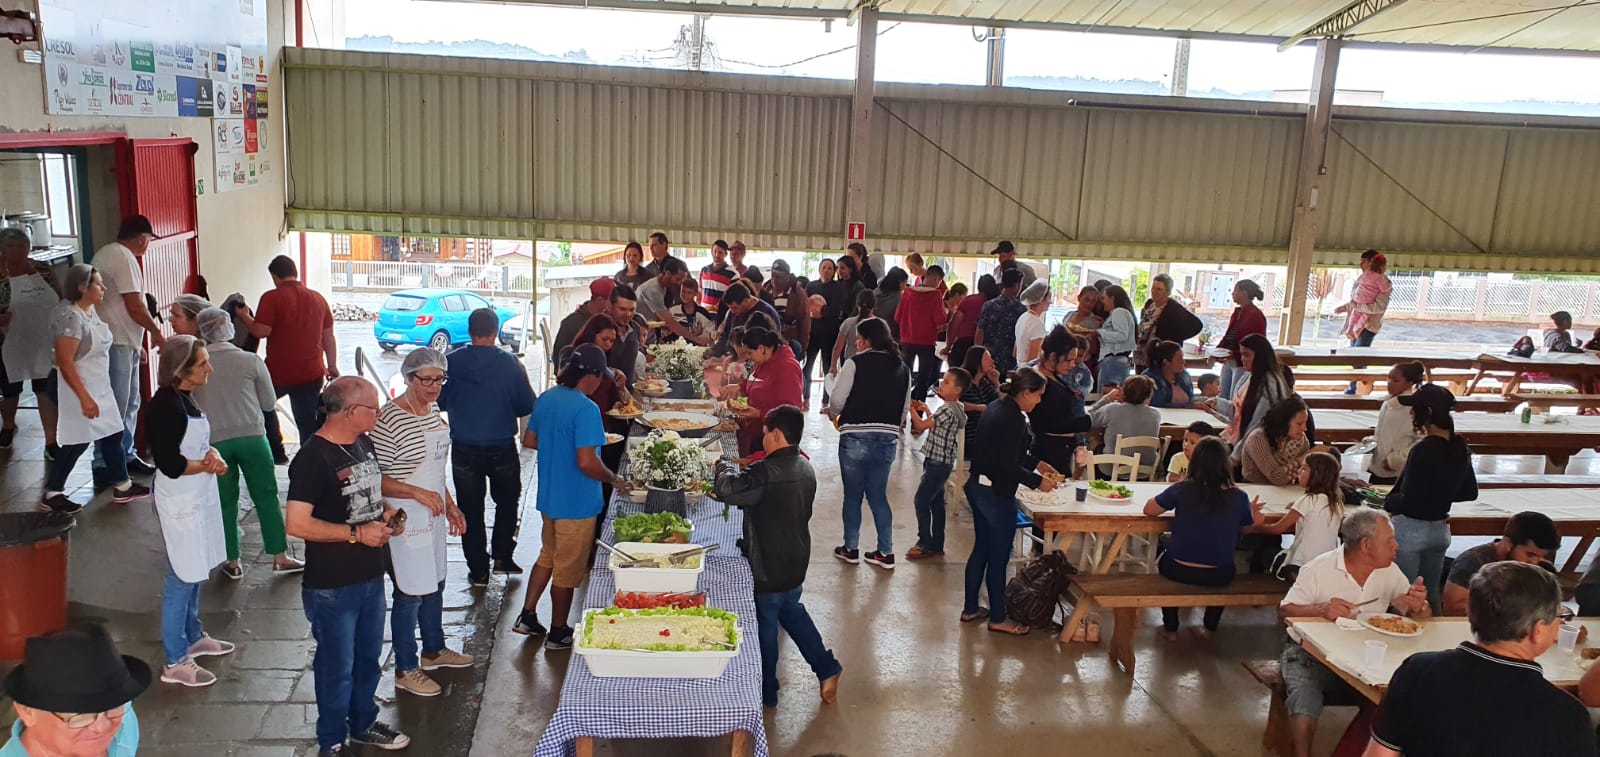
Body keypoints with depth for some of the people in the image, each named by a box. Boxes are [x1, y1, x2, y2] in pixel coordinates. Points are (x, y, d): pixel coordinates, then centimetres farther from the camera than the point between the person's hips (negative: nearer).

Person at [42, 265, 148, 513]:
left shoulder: (90, 310, 6)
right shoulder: (71, 316, -23)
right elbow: (64, 362, -26)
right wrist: (84, 397, -27)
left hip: (100, 388, 9)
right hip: (79, 389, -9)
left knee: (114, 434, 12)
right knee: (77, 443, -1)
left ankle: (122, 486, 21)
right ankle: (52, 493, 13)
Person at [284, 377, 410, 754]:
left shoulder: (364, 444, 4)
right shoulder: (313, 458, -21)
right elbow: (297, 524, -26)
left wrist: (386, 513, 0)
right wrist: (357, 533, -23)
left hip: (371, 577, 8)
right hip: (332, 586, -7)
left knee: (369, 658, 22)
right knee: (337, 666, 10)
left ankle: (363, 724, 42)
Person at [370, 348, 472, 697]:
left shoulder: (434, 412, 6)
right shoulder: (388, 420, -21)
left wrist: (450, 506, 15)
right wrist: (417, 493, -27)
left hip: (433, 515, 8)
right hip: (405, 521, -8)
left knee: (435, 583, 21)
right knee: (410, 593, 3)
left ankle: (434, 650, 40)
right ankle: (405, 670, 19)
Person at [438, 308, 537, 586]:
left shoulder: (450, 362, -8)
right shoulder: (510, 363, -11)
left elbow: (439, 401, 1)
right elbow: (527, 405, -7)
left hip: (464, 450, 1)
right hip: (502, 448, -1)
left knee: (470, 510, 11)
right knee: (507, 501, 21)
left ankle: (479, 569, 16)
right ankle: (501, 556, 16)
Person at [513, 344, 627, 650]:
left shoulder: (546, 399, 1)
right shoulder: (586, 409, -24)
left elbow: (529, 440, 12)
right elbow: (587, 462, -29)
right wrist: (613, 479, -12)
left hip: (548, 497, 8)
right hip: (576, 504, -8)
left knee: (547, 556, 25)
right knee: (568, 569, 8)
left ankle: (527, 616, 29)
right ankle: (558, 633, 21)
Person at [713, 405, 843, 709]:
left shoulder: (768, 472, -28)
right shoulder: (805, 468, 2)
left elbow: (728, 490, -29)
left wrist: (725, 467, -10)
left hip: (768, 567, -8)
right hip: (796, 561, 8)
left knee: (765, 626, 10)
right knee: (792, 611, 28)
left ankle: (765, 694, 26)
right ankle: (826, 668, 28)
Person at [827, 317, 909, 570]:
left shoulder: (856, 363, -9)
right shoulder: (902, 369, 7)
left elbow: (837, 401, -10)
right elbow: (905, 409, 9)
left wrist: (833, 412, 11)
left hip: (856, 438, -4)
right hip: (888, 439, 4)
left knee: (853, 495, 11)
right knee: (878, 496, 16)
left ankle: (850, 549, 21)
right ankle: (886, 552, 16)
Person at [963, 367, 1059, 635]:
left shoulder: (996, 407, 8)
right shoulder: (1013, 418, -21)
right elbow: (1009, 467, -21)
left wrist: (1036, 463, 19)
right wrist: (1037, 481, -10)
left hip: (977, 487, 10)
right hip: (997, 494, -10)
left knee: (981, 549, 20)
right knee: (999, 557, 4)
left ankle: (970, 608, 29)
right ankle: (997, 618, 16)